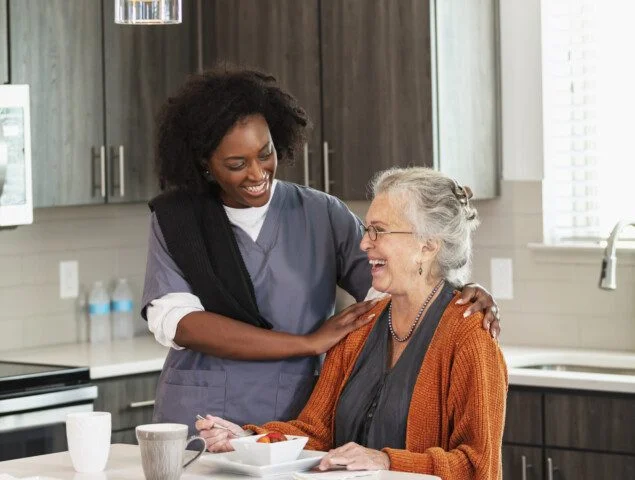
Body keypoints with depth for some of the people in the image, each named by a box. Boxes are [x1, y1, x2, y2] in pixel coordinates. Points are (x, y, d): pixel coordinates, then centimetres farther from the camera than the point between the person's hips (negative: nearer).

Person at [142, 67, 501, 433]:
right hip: (197, 427, 0)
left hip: (298, 424, 0)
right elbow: (176, 322, -8)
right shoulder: (175, 219, 4)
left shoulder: (322, 215, 6)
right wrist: (309, 343, -11)